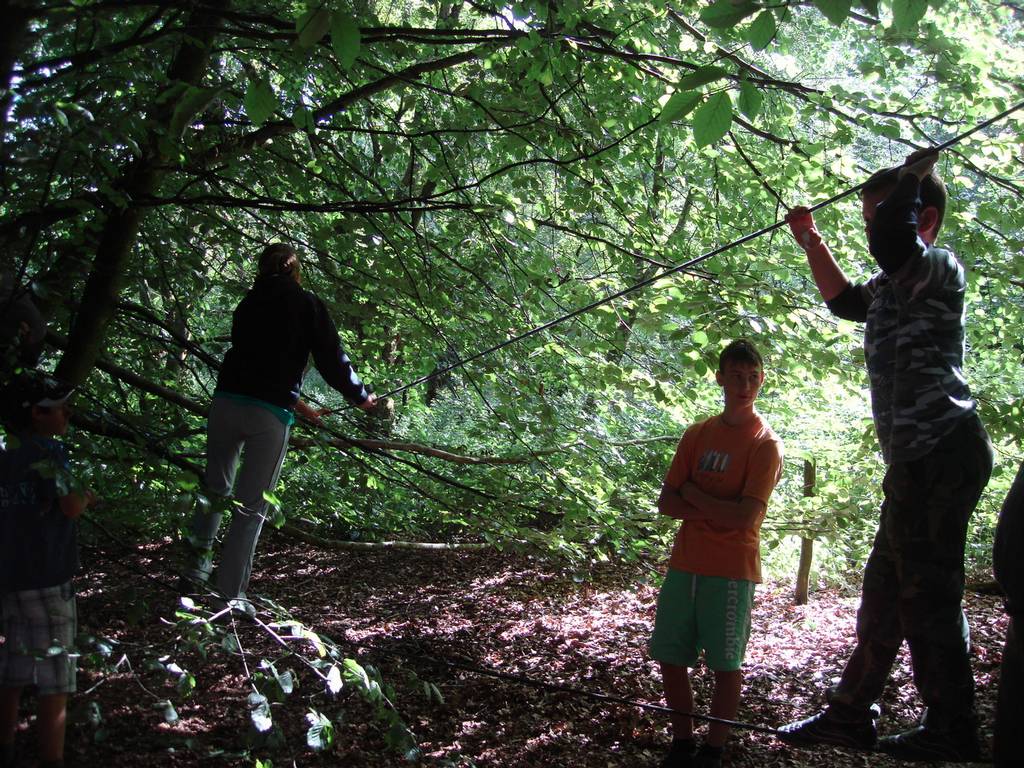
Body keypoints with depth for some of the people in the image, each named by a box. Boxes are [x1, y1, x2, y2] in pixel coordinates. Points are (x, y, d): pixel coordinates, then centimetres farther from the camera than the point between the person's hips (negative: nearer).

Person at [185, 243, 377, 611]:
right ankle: (230, 595, 6)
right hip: (269, 414, -4)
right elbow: (331, 358, 3)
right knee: (251, 508, 2)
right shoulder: (306, 304, 2)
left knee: (216, 488, 23)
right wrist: (361, 396, 19)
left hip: (227, 401, 4)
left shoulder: (248, 305, 18)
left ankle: (198, 562, 24)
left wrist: (296, 403, 34)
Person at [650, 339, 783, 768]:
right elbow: (666, 503, 5)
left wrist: (694, 495, -6)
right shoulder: (697, 435, 10)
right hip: (685, 564, 5)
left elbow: (746, 515, -16)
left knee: (726, 664, 2)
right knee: (670, 657, 9)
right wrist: (714, 509, -12)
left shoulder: (764, 444, -5)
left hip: (731, 570, -5)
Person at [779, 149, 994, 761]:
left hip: (939, 451, -11)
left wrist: (915, 171, -13)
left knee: (927, 594, -6)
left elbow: (892, 240, -29)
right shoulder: (894, 285, 22)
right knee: (885, 589, 14)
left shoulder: (937, 268, -6)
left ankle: (952, 732, 4)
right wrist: (810, 240, 42)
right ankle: (850, 716, 24)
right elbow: (844, 298, 43)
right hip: (921, 458, 11)